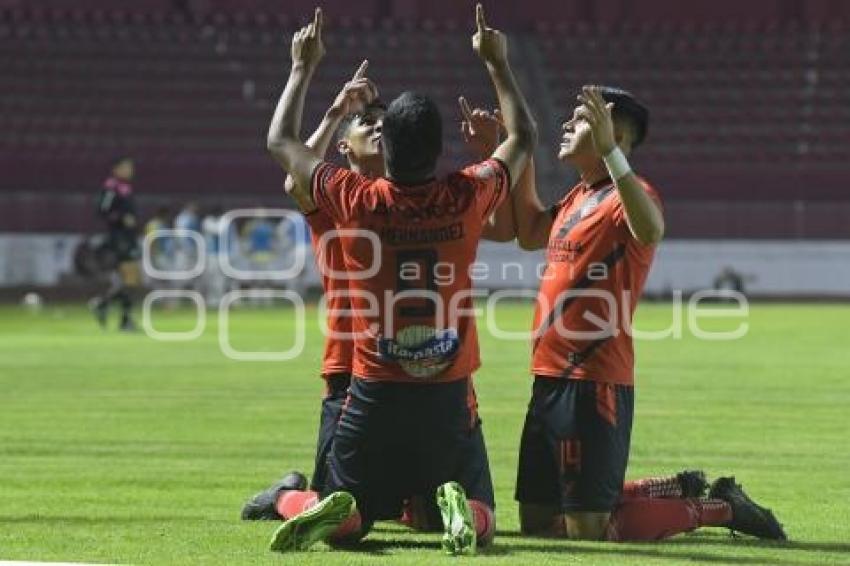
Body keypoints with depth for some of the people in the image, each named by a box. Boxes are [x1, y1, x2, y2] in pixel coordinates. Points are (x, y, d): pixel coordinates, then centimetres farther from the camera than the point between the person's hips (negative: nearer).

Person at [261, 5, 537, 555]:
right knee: (481, 519, 14)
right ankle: (455, 507, -21)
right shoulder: (466, 199, -6)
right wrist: (498, 63, 23)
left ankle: (333, 511, -23)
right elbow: (525, 138, 15)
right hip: (447, 400, 0)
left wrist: (304, 68, 21)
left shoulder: (355, 200, -7)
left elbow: (281, 142, 11)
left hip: (374, 396, 0)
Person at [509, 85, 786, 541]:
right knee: (535, 520, 15)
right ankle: (680, 491, 28)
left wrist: (608, 151, -41)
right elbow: (530, 234, 32)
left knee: (586, 531, -11)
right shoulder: (578, 196, 16)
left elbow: (649, 232, -36)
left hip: (592, 383, -9)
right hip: (550, 379, 9)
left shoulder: (627, 195, -12)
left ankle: (717, 509, 9)